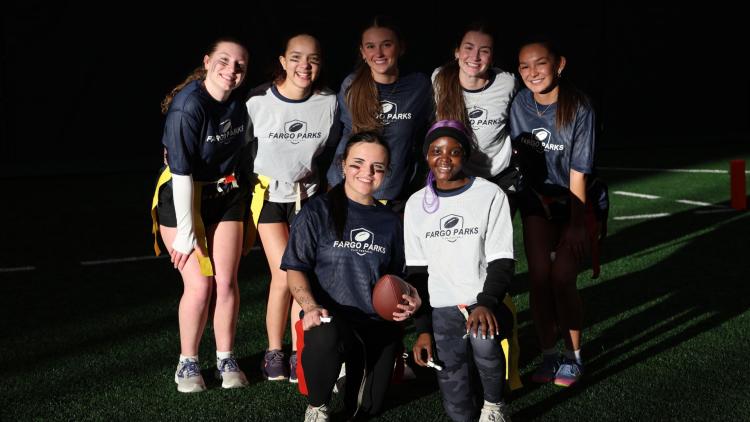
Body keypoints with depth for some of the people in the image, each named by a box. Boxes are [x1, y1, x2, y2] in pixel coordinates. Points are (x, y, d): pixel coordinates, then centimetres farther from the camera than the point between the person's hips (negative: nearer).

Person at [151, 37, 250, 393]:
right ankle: (187, 363, 9)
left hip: (225, 196, 5)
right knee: (199, 284, -10)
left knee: (226, 281, 1)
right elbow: (182, 172, -24)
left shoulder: (239, 103, -5)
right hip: (182, 198, -5)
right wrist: (185, 232, -21)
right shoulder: (189, 106, -24)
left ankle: (226, 359, 17)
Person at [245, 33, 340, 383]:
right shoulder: (258, 102, -14)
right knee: (285, 275, -11)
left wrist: (313, 181, 8)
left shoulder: (328, 102, -9)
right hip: (269, 195, -2)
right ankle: (273, 352, 6)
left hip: (307, 195, 2)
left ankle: (299, 354, 8)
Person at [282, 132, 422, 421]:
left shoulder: (390, 221, 13)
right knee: (325, 337, -40)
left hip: (378, 324, 4)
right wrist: (310, 305, -23)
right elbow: (295, 269, -5)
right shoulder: (318, 212, -1)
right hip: (330, 318, -4)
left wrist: (407, 298, -1)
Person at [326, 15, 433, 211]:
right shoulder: (351, 86, -3)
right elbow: (345, 136, 9)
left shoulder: (419, 85, -4)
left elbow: (426, 136, 7)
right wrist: (335, 187, 6)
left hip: (396, 200, 0)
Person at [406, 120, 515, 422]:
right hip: (442, 308, 1)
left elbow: (502, 262, -6)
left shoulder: (491, 195, -3)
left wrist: (486, 303, -24)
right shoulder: (417, 204, 8)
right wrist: (423, 329, 1)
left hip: (485, 304, -1)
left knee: (484, 338, -36)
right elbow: (416, 271, 10)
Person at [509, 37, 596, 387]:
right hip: (537, 200, 3)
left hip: (574, 201, -3)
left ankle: (573, 357, 6)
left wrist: (576, 224, -15)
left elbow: (578, 172, -17)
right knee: (539, 276, -6)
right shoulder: (519, 104, -10)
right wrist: (540, 197, -2)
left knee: (562, 277, -12)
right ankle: (549, 355, 9)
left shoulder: (579, 108, -20)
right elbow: (518, 156, 0)